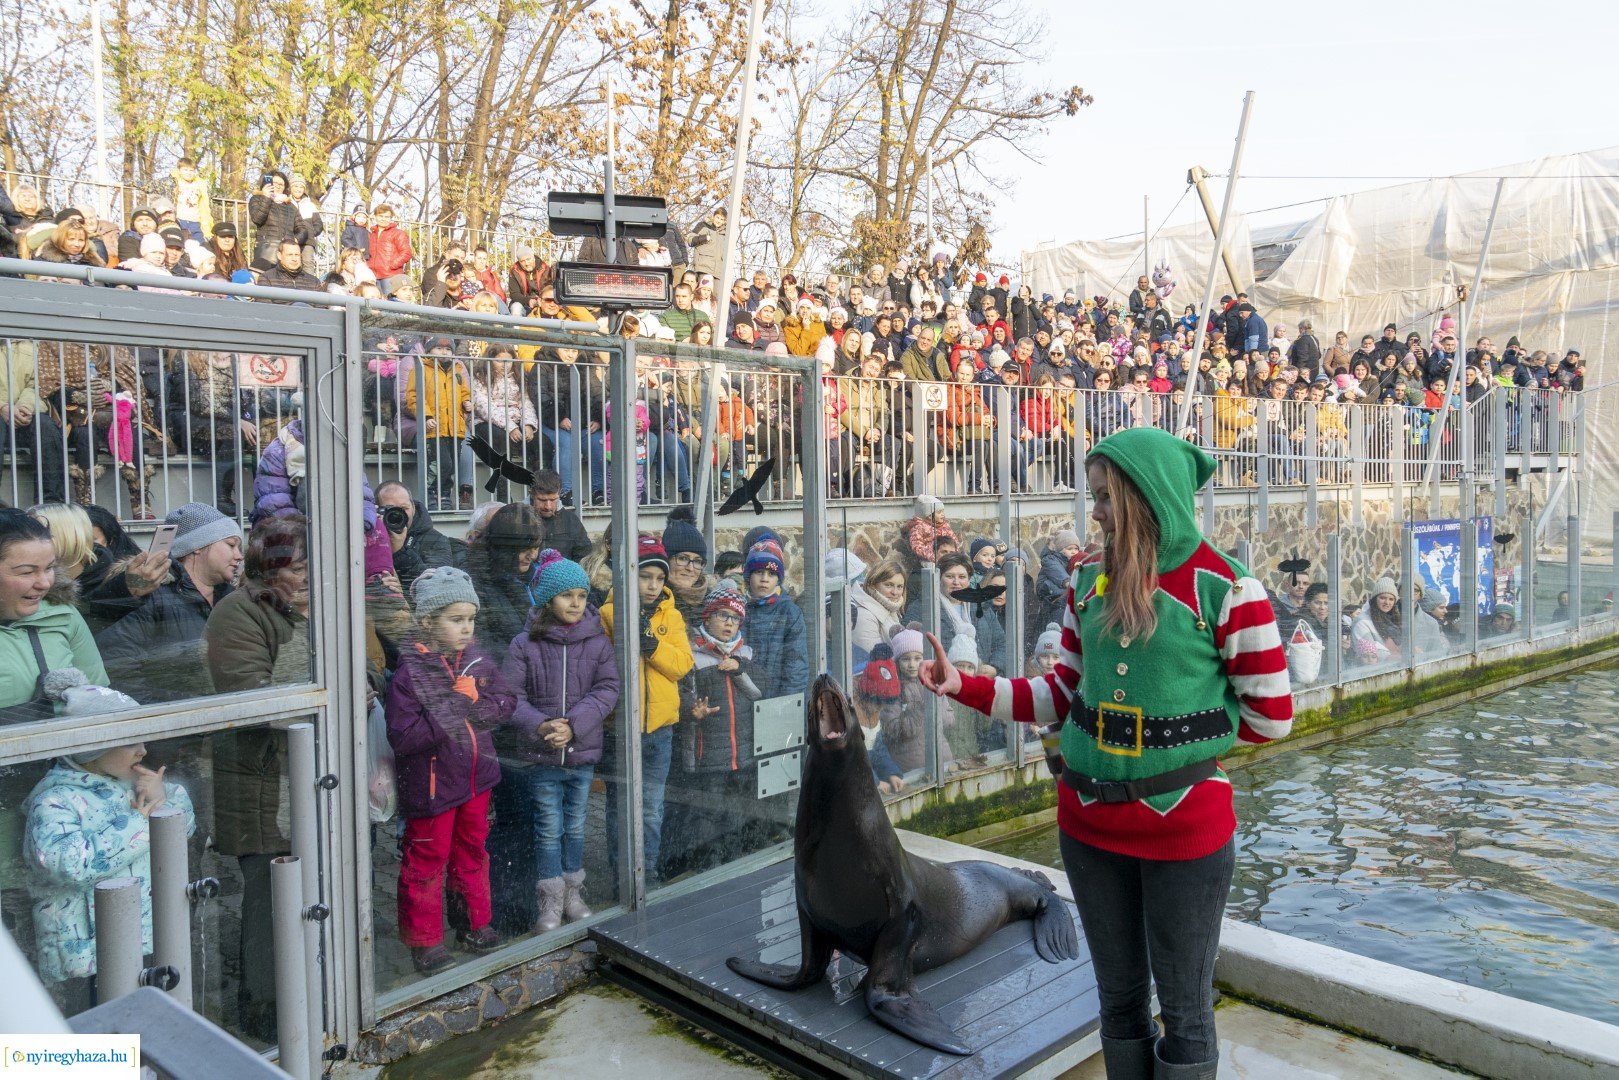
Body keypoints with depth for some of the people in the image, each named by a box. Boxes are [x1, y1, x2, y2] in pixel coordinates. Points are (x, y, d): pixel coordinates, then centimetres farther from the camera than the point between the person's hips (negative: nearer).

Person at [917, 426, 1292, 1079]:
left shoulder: (1223, 588, -11)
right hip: (1089, 823, 4)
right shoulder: (1088, 580, 3)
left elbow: (1270, 716, -6)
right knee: (1120, 997, 19)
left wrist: (1181, 730, 1)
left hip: (1183, 824, -4)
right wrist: (964, 687, -1)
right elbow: (1063, 695, 8)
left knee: (1184, 1008, 12)